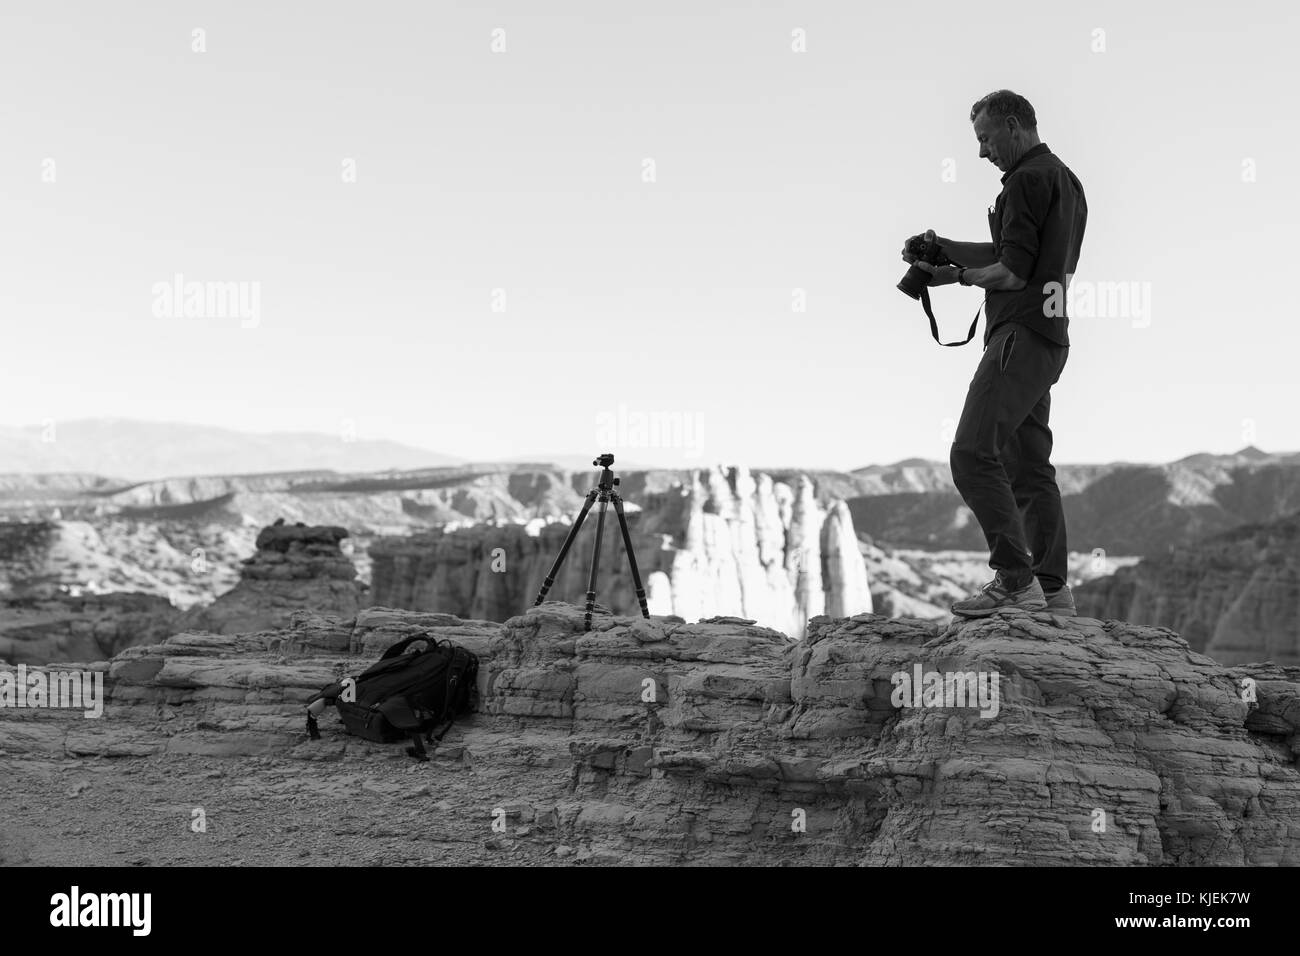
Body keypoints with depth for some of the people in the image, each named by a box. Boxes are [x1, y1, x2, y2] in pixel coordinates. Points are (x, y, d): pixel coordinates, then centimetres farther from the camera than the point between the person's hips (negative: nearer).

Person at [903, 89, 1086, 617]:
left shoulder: (1027, 180, -10)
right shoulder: (1065, 179, 21)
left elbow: (1013, 272, -16)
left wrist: (957, 275, 0)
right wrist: (946, 248, 14)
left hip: (1021, 334, -10)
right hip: (1049, 339, 10)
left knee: (973, 453, -15)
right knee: (1029, 465, 10)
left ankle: (1015, 579, -19)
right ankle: (1052, 590, 11)